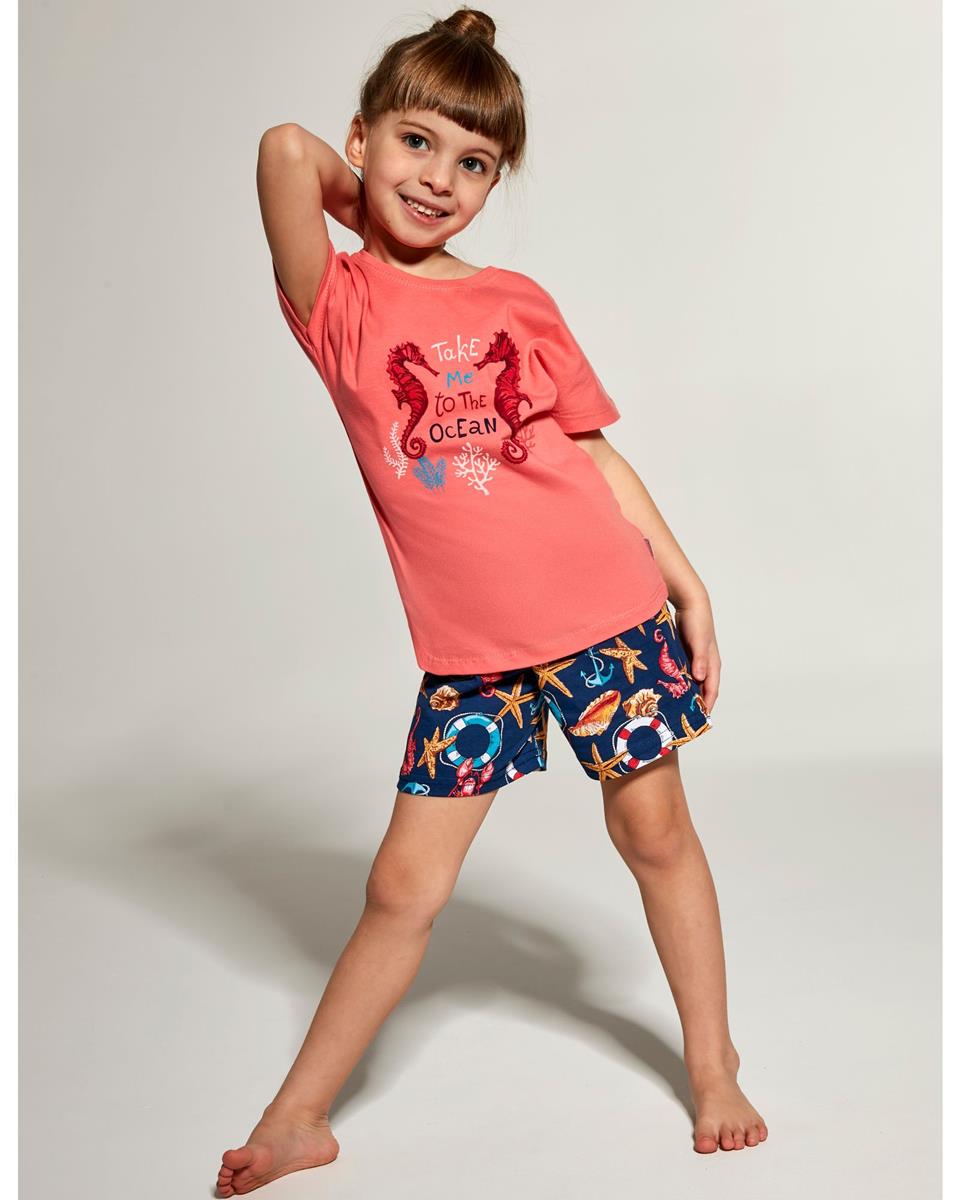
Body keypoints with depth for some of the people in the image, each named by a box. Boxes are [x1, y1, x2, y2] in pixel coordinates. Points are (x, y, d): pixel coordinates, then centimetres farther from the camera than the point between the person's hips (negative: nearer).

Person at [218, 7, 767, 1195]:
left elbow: (595, 451, 10)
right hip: (467, 649, -1)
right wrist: (367, 202, 1)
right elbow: (285, 148, -19)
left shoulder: (518, 303, 5)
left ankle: (712, 1063, 33)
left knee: (654, 830, 12)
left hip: (607, 613, 2)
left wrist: (688, 582, 8)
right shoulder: (339, 303, -2)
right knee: (402, 887, 3)